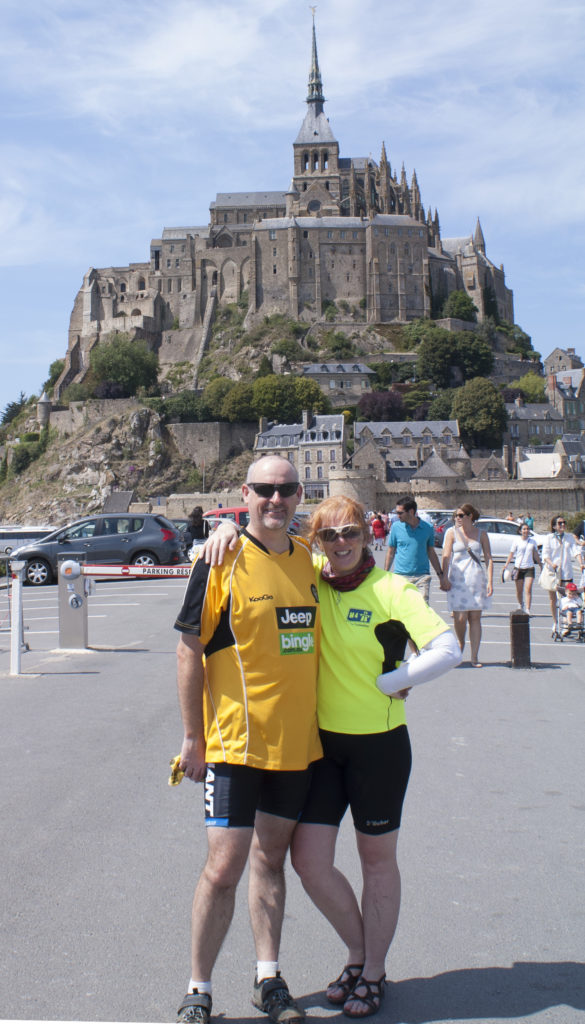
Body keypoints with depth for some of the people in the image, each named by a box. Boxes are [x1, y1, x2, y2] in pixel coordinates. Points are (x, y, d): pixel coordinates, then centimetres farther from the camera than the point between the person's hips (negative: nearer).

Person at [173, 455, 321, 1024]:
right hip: (236, 742, -5)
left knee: (271, 855, 15)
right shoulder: (222, 561, -9)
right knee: (224, 865, -3)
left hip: (297, 741, 5)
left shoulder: (310, 560, 6)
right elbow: (189, 650, -7)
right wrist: (192, 737, -8)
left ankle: (268, 978, 27)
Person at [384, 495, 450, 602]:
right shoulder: (396, 527, 3)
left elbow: (431, 553, 13)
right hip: (400, 576, 1)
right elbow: (390, 552, 10)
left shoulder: (428, 528, 3)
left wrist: (441, 575, 13)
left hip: (422, 576, -1)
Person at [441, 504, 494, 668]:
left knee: (475, 618, 1)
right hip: (457, 579, -1)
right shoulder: (452, 532, 4)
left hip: (477, 578, 1)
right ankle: (460, 643, 25)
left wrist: (490, 581, -3)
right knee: (460, 618, -7)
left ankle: (475, 657, 6)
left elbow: (488, 558, 6)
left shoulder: (481, 534, 7)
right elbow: (446, 557, -2)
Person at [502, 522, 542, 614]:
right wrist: (506, 565, -6)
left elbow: (536, 555, 17)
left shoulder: (533, 541, 8)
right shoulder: (516, 541, 1)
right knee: (519, 590, 7)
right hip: (518, 568, -1)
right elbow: (511, 554, 3)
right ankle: (521, 605, 32)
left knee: (528, 589, -13)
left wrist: (541, 566, 20)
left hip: (529, 568, 1)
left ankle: (528, 609, -16)